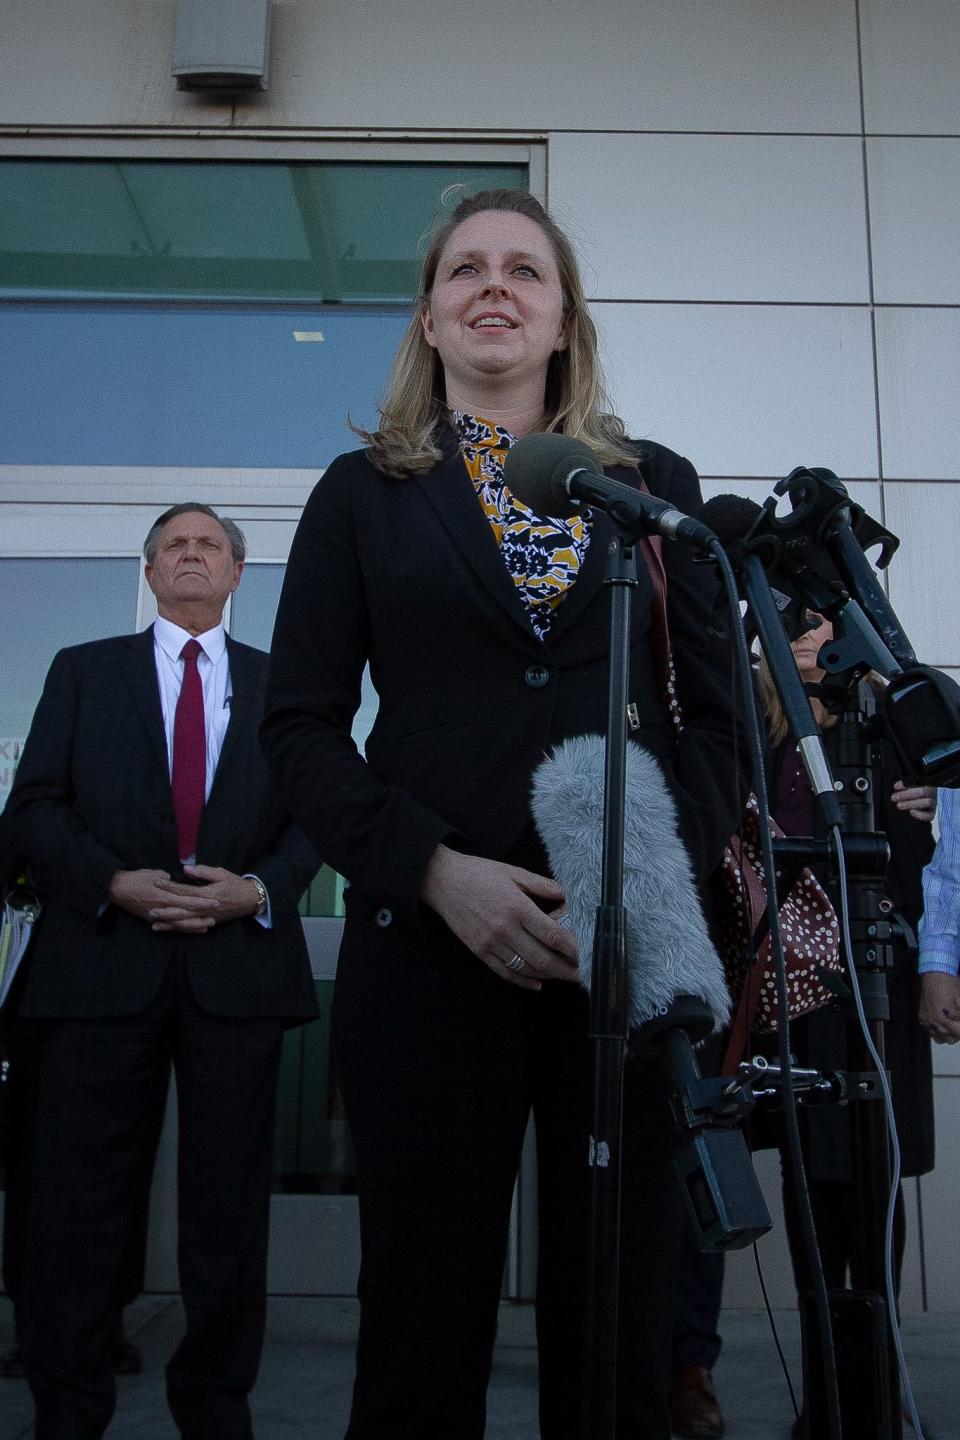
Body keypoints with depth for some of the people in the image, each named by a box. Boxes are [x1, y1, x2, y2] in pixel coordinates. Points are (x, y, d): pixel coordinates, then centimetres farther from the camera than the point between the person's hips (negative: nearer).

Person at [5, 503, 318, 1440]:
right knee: (80, 1201, 6)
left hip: (239, 964, 1)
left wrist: (259, 889, -11)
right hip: (104, 961, 0)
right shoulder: (84, 671, 11)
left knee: (228, 1204, 8)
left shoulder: (282, 685, 12)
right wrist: (113, 882, -11)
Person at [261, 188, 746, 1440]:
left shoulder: (657, 484, 13)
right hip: (429, 940, -1)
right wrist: (438, 871, -11)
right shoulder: (363, 494, 10)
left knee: (618, 1310, 9)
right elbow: (300, 725, 3)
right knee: (426, 1306, 7)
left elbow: (712, 712, 10)